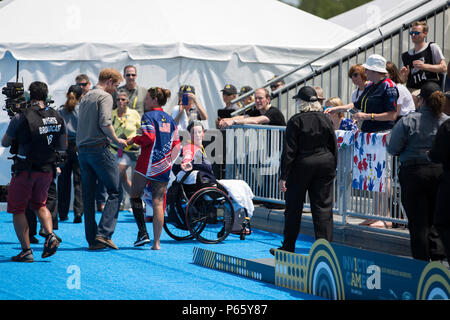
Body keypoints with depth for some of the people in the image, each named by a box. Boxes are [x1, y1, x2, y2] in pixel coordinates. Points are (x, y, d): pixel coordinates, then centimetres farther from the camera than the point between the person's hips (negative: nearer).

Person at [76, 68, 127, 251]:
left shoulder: (85, 97, 20)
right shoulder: (105, 97, -5)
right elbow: (105, 123, -17)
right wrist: (116, 140, -4)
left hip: (82, 150, 8)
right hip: (99, 149, -8)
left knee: (88, 196, 7)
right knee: (114, 192, -4)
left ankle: (92, 239, 6)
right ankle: (103, 233, -16)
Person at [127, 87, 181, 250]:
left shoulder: (148, 116, -6)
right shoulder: (170, 120, 14)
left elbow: (149, 138, -17)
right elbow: (176, 145, 13)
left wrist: (134, 140, -2)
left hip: (147, 163, -5)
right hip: (164, 167, 5)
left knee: (135, 195, 10)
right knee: (158, 203, 3)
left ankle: (143, 233, -3)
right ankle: (156, 242, 0)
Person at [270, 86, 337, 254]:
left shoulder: (296, 121, -10)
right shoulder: (326, 119, 3)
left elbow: (289, 151, -11)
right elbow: (334, 147, 6)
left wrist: (284, 176, -9)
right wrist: (333, 169, 15)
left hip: (301, 166, -3)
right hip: (325, 164, 4)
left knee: (293, 208, 7)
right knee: (323, 206, 4)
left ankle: (288, 247, 15)